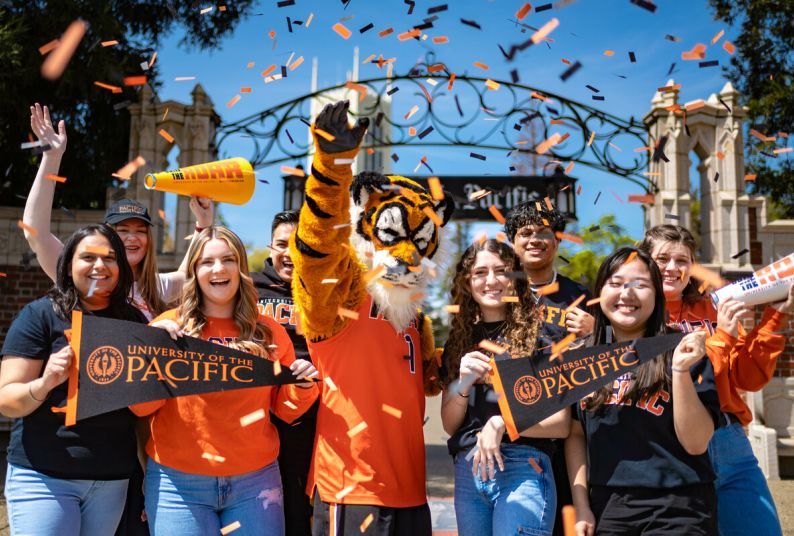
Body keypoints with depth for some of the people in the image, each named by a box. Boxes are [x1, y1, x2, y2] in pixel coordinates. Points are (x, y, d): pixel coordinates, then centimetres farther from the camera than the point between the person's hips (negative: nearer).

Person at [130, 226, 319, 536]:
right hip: (178, 481, -1)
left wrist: (303, 386, -10)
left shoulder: (270, 332, 3)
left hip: (256, 479, 2)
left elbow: (285, 410, 9)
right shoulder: (169, 326, -2)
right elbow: (141, 406, -5)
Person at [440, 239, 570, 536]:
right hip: (467, 471, 5)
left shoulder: (540, 334, -3)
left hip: (523, 467, -4)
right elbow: (449, 425, 12)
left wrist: (502, 423, -18)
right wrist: (462, 385, -7)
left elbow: (561, 424, -4)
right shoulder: (459, 341, 11)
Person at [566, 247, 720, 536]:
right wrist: (581, 506, 2)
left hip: (677, 509, -3)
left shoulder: (683, 351, -6)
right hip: (605, 506, 3)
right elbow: (575, 434, 7)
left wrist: (681, 370, -21)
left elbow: (696, 443, -11)